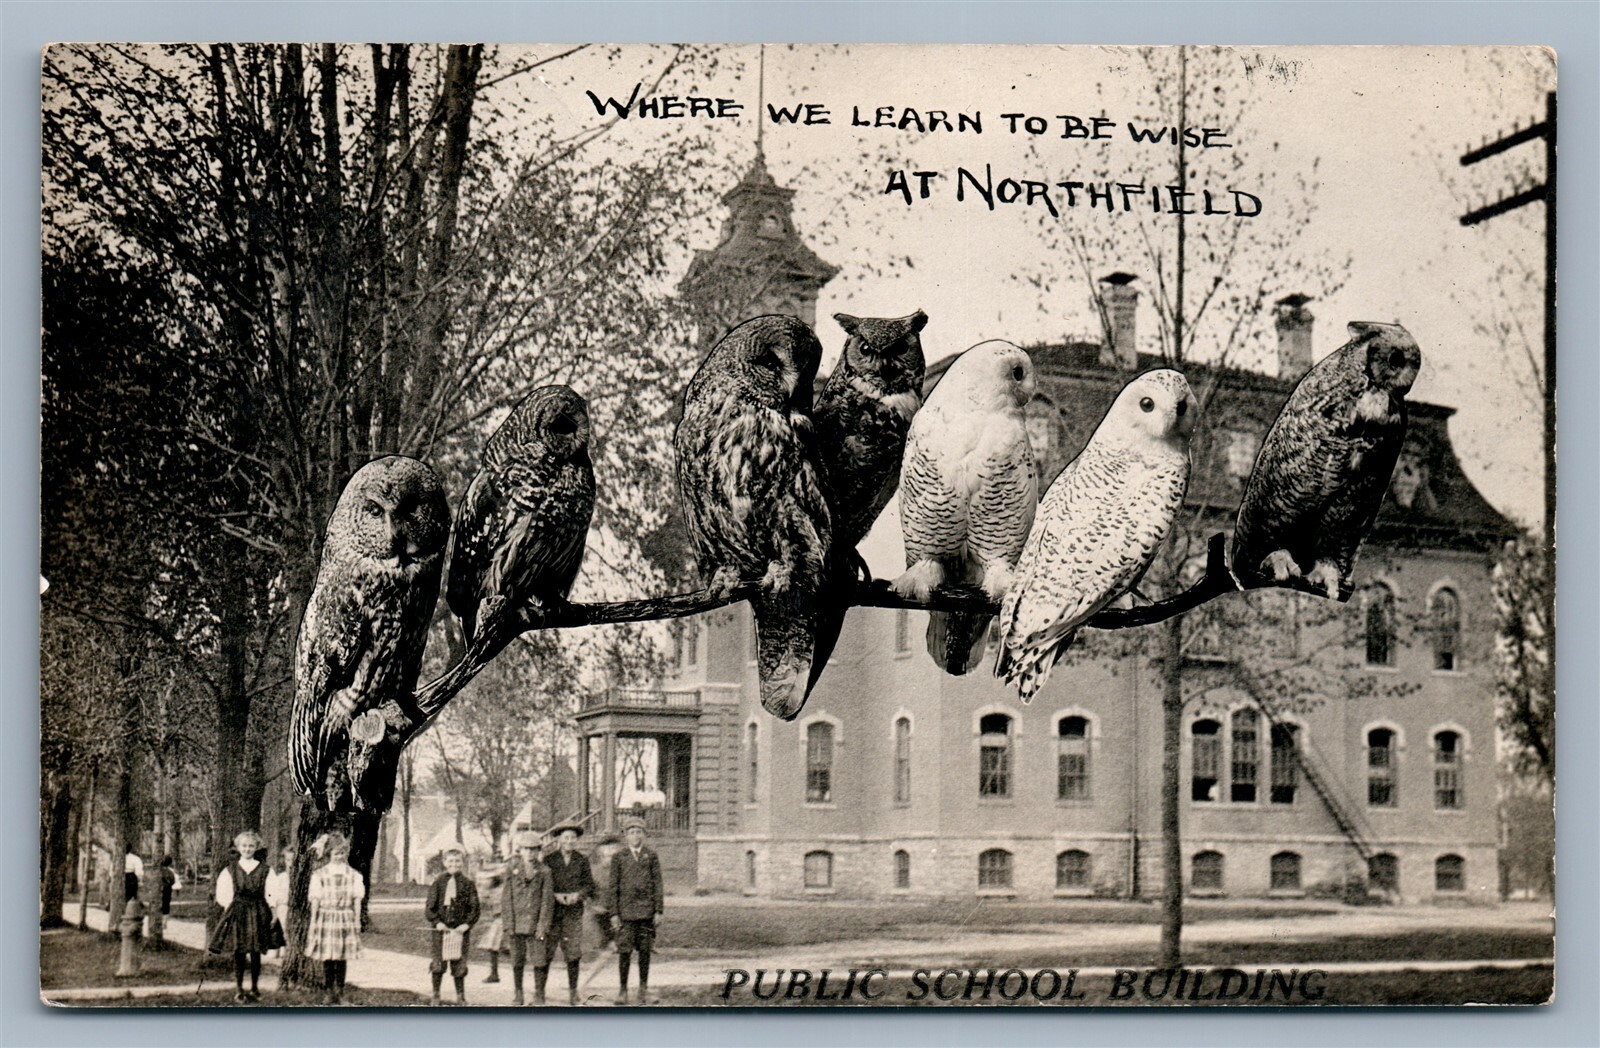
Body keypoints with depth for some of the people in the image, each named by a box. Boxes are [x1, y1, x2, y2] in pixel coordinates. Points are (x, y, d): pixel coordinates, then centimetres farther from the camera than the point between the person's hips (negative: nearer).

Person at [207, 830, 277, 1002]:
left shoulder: (264, 870, 3)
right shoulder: (230, 870, 4)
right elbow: (222, 895, 9)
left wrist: (271, 914, -3)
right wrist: (228, 908, 0)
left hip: (258, 915, 0)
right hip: (237, 914, 0)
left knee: (256, 954, 4)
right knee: (238, 954, -1)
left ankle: (255, 988, 15)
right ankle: (238, 989, 7)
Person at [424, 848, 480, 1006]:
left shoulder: (468, 883, 2)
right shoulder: (438, 882, 3)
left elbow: (474, 908, 3)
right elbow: (430, 907, 3)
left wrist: (467, 924, -10)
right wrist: (437, 922, -10)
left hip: (461, 929, 0)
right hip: (440, 928, 0)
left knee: (459, 964, 4)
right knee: (438, 963, 1)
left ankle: (460, 996, 14)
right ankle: (435, 996, 13)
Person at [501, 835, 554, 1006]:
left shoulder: (544, 872, 2)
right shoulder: (512, 871, 6)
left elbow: (547, 900, 0)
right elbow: (507, 898, 6)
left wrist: (543, 925, -7)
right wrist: (509, 924, -1)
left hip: (536, 923, -1)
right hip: (517, 923, 1)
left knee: (539, 960, -4)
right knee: (517, 961, 5)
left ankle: (539, 994, 6)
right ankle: (517, 994, 16)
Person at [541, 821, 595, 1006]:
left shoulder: (582, 860, 8)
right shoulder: (548, 860, 1)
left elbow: (589, 884, 10)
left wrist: (577, 894, -9)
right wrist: (555, 896, -13)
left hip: (574, 912, 2)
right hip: (551, 910, -2)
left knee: (574, 953, 1)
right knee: (544, 952, -5)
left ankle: (572, 992, 15)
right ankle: (539, 992, 2)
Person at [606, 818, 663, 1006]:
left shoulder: (651, 856, 7)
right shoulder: (618, 858, 6)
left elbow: (657, 884, 7)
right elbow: (614, 886, 5)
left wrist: (658, 910, 0)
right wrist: (614, 912, -1)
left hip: (646, 909, 1)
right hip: (626, 910, -1)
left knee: (645, 950, 4)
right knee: (625, 950, -5)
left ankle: (644, 989, 13)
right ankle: (622, 989, 3)